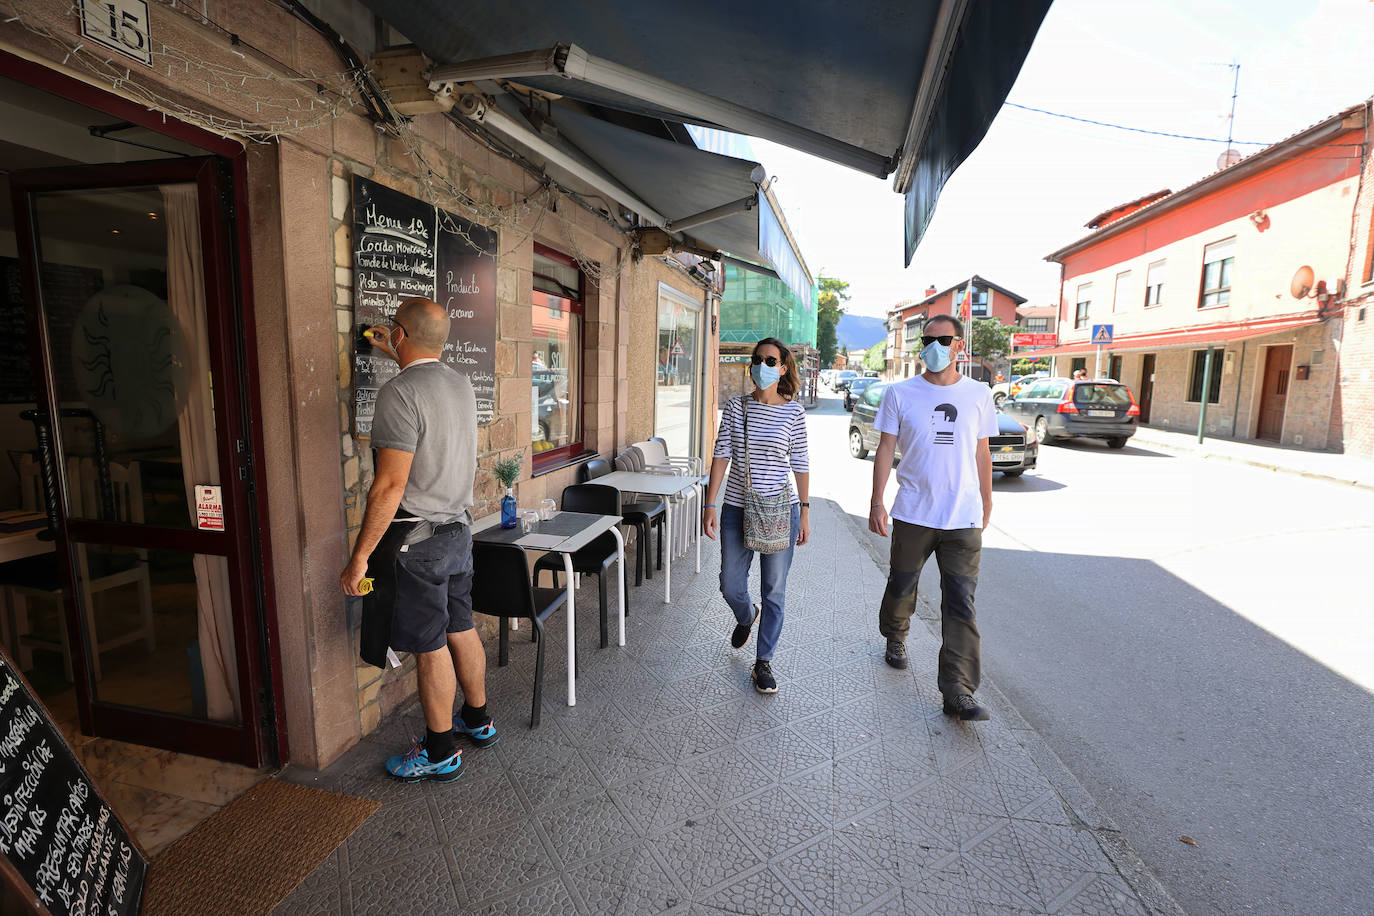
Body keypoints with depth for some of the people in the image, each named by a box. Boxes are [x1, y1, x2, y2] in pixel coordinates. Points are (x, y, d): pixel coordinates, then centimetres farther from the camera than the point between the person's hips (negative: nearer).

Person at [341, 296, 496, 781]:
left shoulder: (400, 393, -19)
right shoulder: (461, 383, 6)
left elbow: (390, 485, -23)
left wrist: (359, 557, -16)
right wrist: (396, 354, 45)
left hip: (417, 539, -8)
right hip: (459, 528, 8)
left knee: (430, 647, 5)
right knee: (460, 629, 19)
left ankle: (441, 752, 21)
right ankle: (478, 721, 36)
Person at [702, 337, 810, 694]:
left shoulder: (793, 412, -2)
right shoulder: (736, 406, 2)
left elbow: (800, 464, 2)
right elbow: (721, 455, 1)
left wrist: (805, 511, 1)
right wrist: (709, 504, -3)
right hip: (736, 508, 2)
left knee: (774, 590, 6)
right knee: (730, 586, 8)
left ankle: (763, 663, 24)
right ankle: (746, 616, 45)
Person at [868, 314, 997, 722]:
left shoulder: (979, 395, 7)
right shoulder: (900, 394, 1)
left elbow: (982, 454, 14)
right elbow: (885, 450, 0)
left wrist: (986, 503, 17)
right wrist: (876, 503, -6)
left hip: (964, 519, 1)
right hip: (912, 515, 0)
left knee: (960, 604, -2)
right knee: (901, 586, 14)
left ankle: (958, 692, 4)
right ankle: (895, 638, 44)